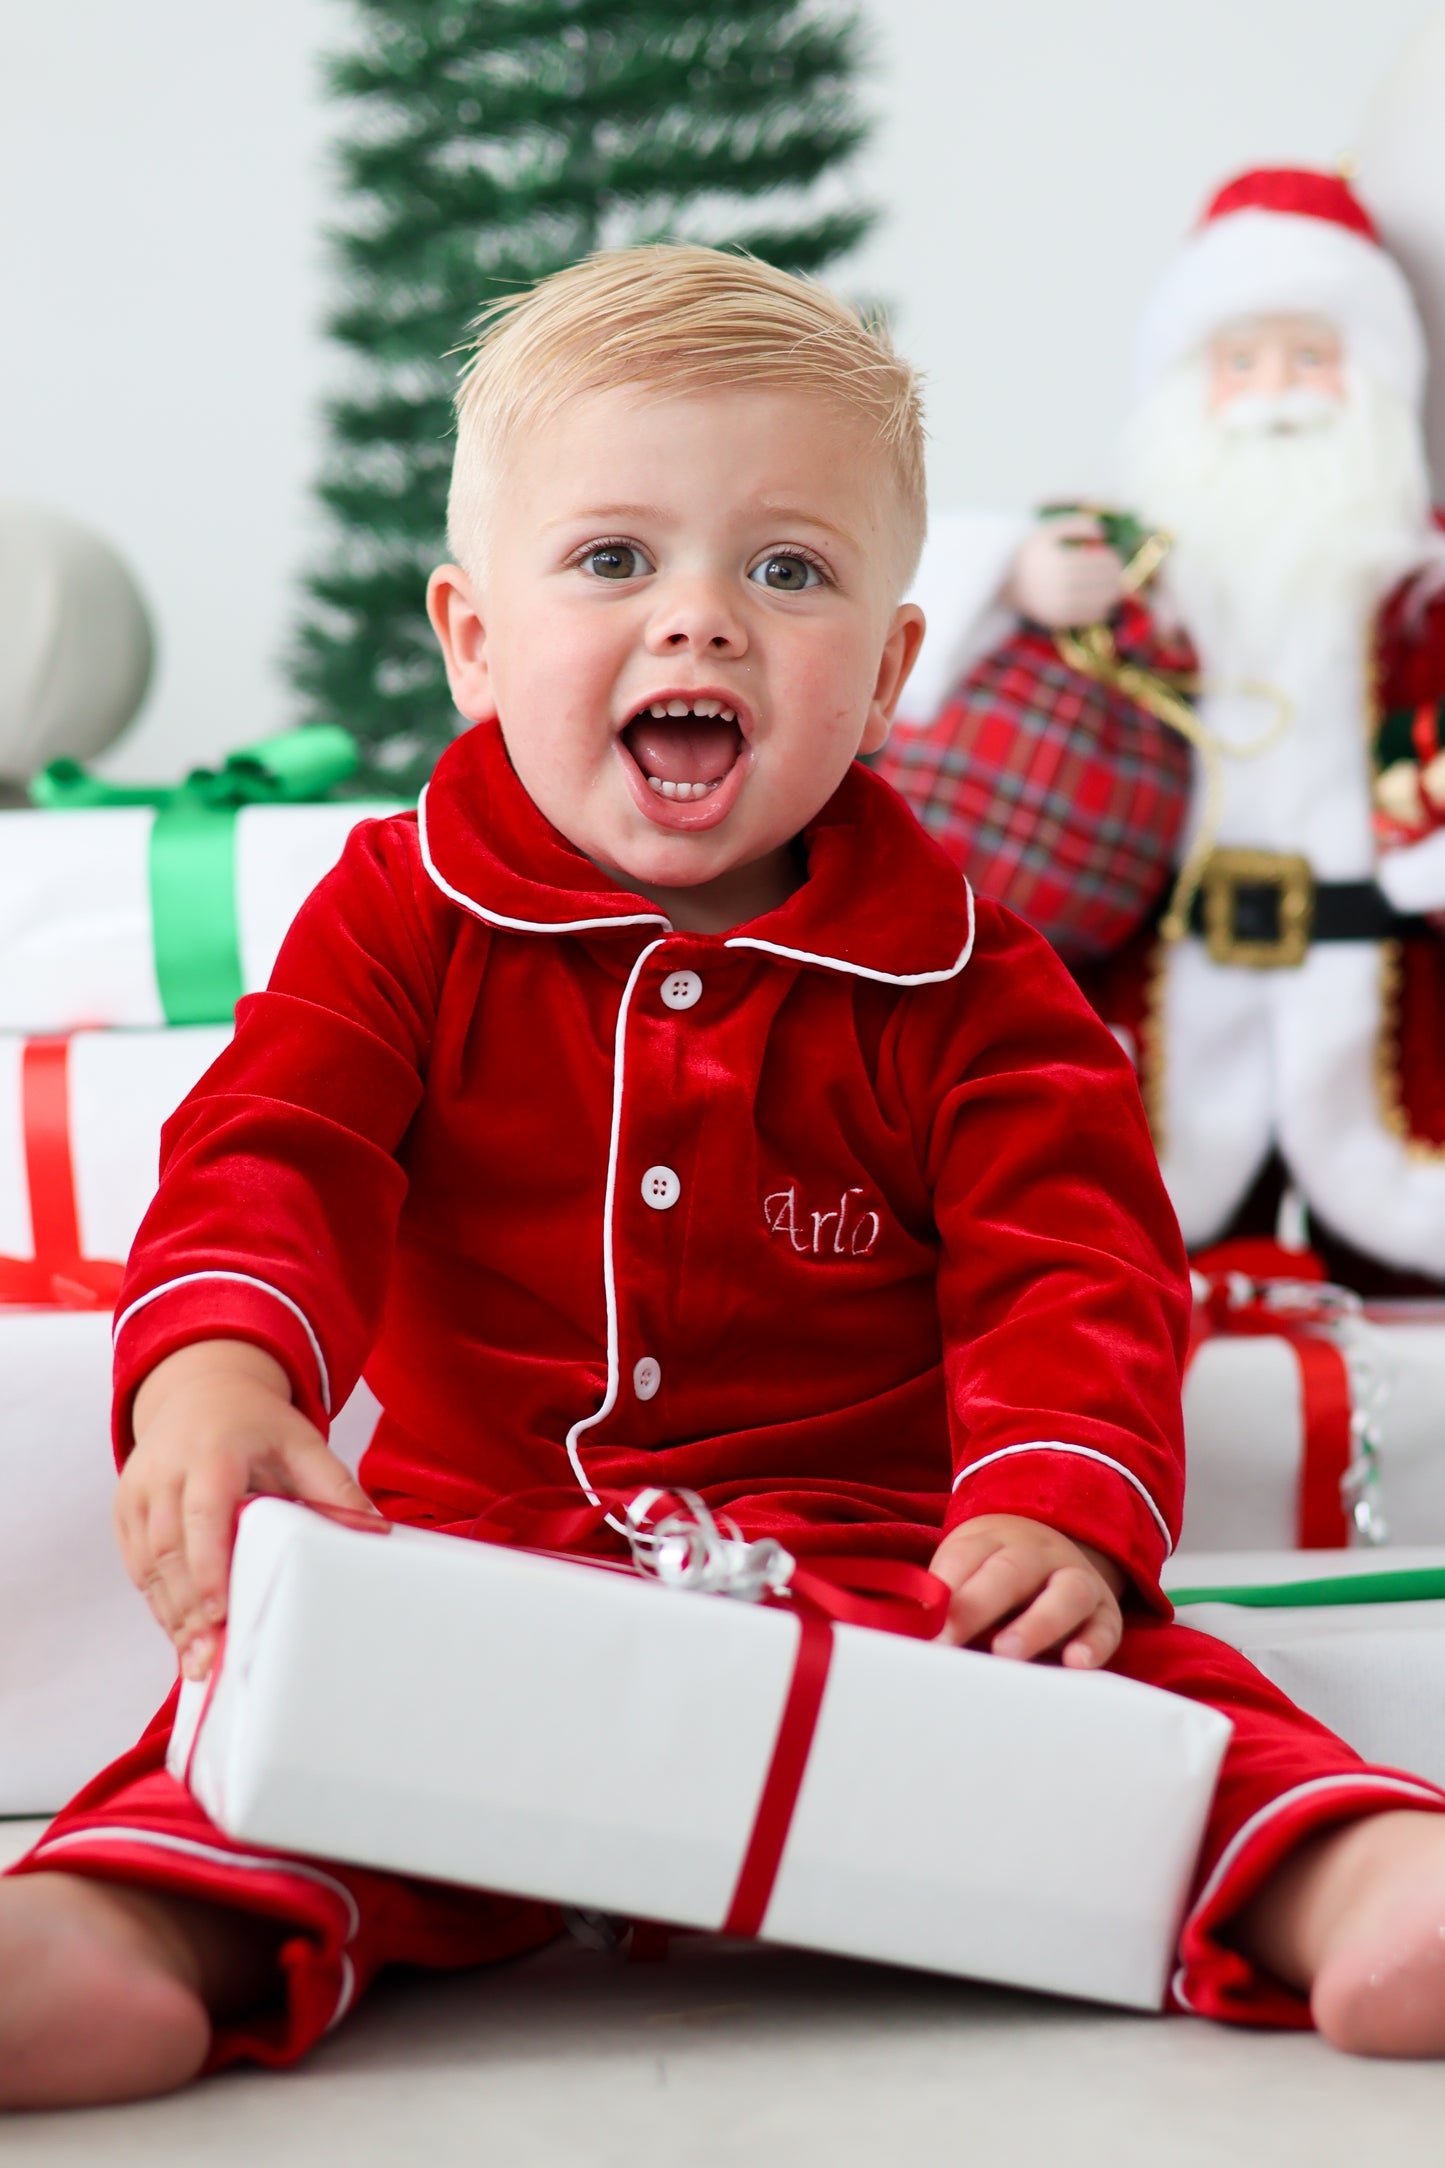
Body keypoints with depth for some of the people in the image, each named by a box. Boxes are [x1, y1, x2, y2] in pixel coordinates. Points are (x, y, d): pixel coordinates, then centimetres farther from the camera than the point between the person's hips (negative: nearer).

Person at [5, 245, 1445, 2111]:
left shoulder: (962, 986, 3)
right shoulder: (402, 919, 4)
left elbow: (1069, 1272, -3)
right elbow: (268, 1154, -9)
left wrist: (1063, 1502, -26)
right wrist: (214, 1365, -33)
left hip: (877, 1570, 1)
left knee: (1129, 1685, -27)